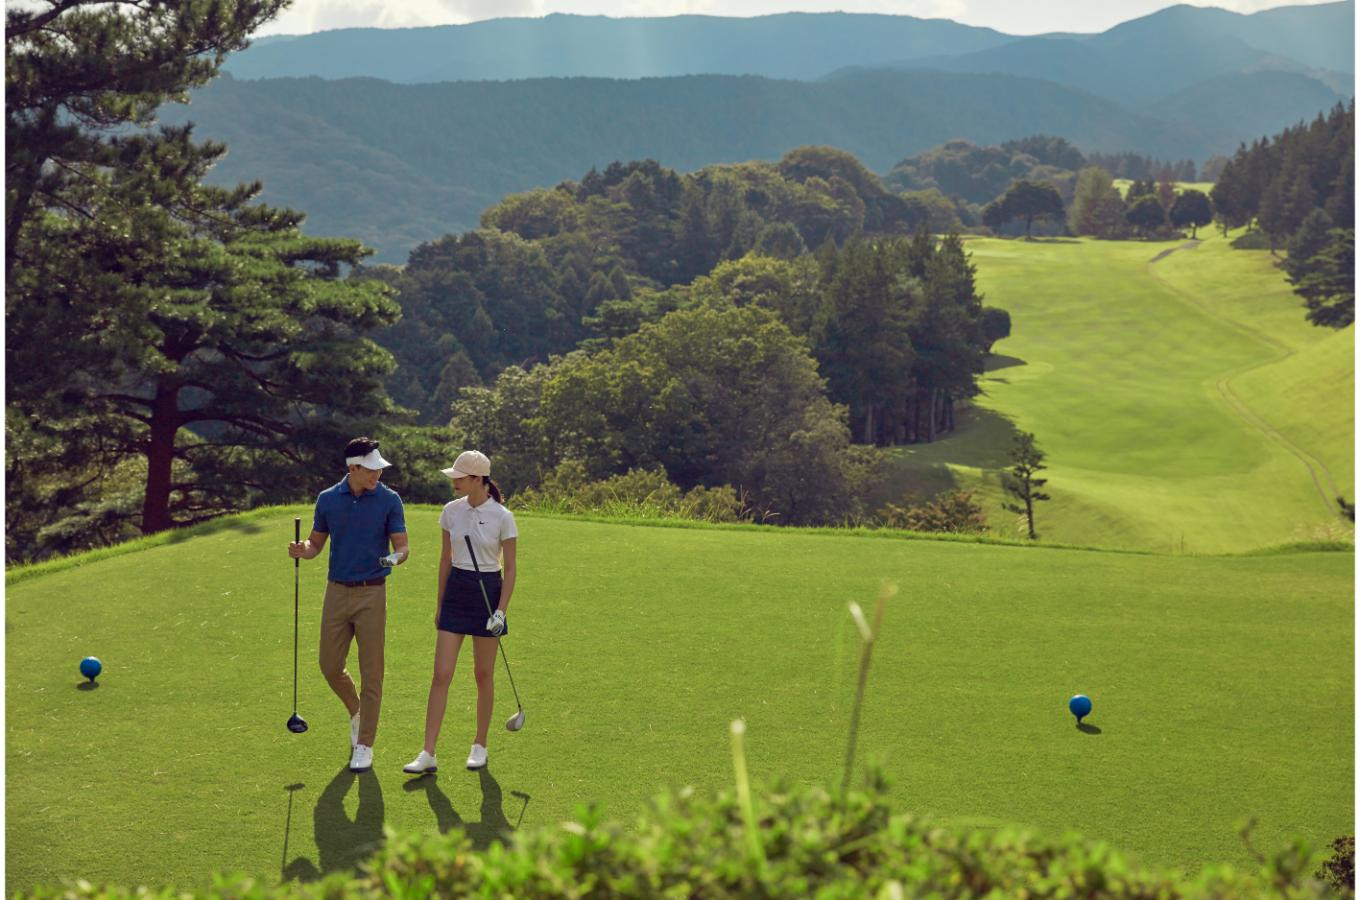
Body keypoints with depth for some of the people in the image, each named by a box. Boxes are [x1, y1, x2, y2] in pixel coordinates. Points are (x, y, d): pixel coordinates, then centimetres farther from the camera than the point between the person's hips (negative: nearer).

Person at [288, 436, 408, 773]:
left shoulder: (389, 500, -5)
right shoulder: (327, 499, 3)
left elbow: (403, 546, -5)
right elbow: (316, 543, 11)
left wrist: (395, 557, -28)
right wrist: (302, 549, -11)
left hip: (372, 594, -3)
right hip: (337, 592, 3)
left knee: (371, 673, -1)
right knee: (330, 666, 6)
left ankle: (364, 745, 8)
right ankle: (356, 712, 35)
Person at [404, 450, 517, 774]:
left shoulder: (502, 517, -10)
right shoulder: (451, 511, 3)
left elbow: (510, 569, -6)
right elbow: (446, 560, 11)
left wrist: (501, 611, -13)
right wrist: (439, 604, 12)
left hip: (488, 593, -3)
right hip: (455, 592, 3)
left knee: (483, 675, 7)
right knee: (441, 675, -4)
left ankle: (480, 746, 23)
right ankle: (427, 755, -4)